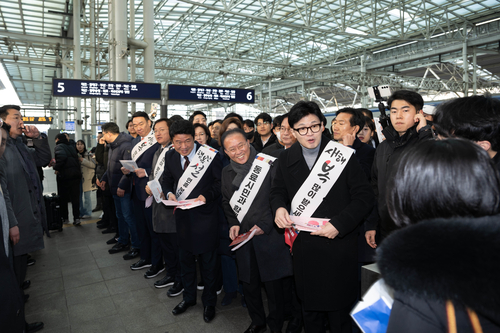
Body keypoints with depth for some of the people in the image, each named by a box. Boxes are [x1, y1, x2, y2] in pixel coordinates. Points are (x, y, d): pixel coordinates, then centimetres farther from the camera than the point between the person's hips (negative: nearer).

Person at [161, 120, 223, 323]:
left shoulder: (210, 155, -14)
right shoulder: (170, 156, 1)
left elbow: (220, 182, -9)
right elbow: (167, 181, 11)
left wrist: (207, 195, -24)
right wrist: (169, 193, -9)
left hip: (205, 216, -5)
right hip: (182, 215, 5)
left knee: (208, 262, 11)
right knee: (185, 260, 20)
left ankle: (209, 302, 33)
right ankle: (188, 298, 43)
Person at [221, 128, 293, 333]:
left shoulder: (269, 164, -10)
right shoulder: (227, 172, 8)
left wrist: (265, 225, -15)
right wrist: (233, 224, 2)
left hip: (269, 236, -5)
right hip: (242, 237, 5)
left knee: (274, 285, 6)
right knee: (249, 284, 16)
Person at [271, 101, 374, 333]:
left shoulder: (343, 156, -9)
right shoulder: (286, 159, 2)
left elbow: (364, 197, -9)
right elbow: (278, 191, 13)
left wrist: (339, 224, -21)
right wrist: (279, 207, -10)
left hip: (338, 246, -3)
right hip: (303, 246, 4)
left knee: (339, 310, 12)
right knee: (309, 306, 21)